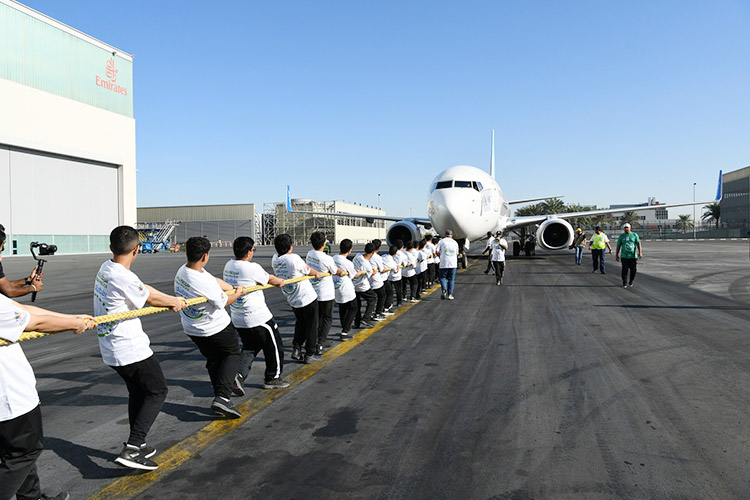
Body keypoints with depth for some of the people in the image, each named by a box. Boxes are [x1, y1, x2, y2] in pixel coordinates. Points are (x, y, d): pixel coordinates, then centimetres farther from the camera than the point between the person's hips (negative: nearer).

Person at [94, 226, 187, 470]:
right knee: (157, 391, 3)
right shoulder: (124, 278, -24)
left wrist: (173, 301, 9)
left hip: (111, 349, 9)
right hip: (131, 349, -9)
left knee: (137, 392, 21)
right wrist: (175, 301, 9)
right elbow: (151, 297, -9)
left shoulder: (105, 268, 4)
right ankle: (132, 449, -4)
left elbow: (144, 290, 8)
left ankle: (136, 445, 29)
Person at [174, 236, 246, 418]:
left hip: (191, 329, 8)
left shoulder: (181, 271, -6)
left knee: (213, 360, 21)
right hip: (216, 328, -8)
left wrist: (234, 288, 5)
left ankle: (220, 399, 22)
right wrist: (238, 294, 2)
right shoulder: (204, 282, -32)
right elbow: (224, 302, -16)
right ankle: (223, 397, -3)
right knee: (232, 355, 12)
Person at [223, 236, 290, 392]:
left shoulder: (228, 266, 3)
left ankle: (238, 375, 2)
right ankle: (272, 378, 25)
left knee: (249, 347, 21)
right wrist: (280, 281, 16)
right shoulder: (252, 268, -21)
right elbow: (270, 279, -7)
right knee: (274, 346, 12)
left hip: (237, 319, 8)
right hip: (258, 318, -8)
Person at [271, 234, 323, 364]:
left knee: (300, 322, 25)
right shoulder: (294, 258, -23)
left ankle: (296, 349, 16)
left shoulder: (275, 259, -5)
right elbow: (309, 271, -8)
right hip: (307, 298, -6)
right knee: (311, 325, 8)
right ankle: (309, 354, 16)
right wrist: (317, 274, 13)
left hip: (292, 299, 7)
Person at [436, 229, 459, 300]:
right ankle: (450, 295, 7)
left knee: (443, 277, 8)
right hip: (453, 263, 2)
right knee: (451, 279, 9)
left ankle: (444, 289, -19)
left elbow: (437, 252, -5)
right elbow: (457, 254, 15)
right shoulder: (455, 242, 10)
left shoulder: (441, 241, 1)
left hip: (444, 263, -2)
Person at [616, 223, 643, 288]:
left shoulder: (634, 235, 3)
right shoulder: (621, 236, 3)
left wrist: (640, 252, -9)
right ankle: (624, 283, 5)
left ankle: (631, 282, 23)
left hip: (633, 256, 1)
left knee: (633, 270, 3)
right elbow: (618, 246, 7)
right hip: (624, 256, -1)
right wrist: (616, 255, 7)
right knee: (625, 270, -4)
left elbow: (638, 244, 1)